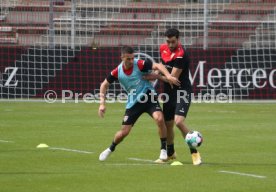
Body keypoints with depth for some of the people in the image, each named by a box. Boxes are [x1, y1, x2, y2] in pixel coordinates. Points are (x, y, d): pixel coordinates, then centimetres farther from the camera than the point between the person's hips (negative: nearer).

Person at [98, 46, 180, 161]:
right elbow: (104, 85, 6)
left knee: (159, 118, -29)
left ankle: (164, 149, -11)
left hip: (148, 97, -2)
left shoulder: (139, 64, -18)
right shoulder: (117, 72, -8)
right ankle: (110, 149, 33)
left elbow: (157, 66, -27)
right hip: (133, 103, 2)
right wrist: (102, 103, -2)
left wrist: (168, 76, -45)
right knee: (124, 132, 2)